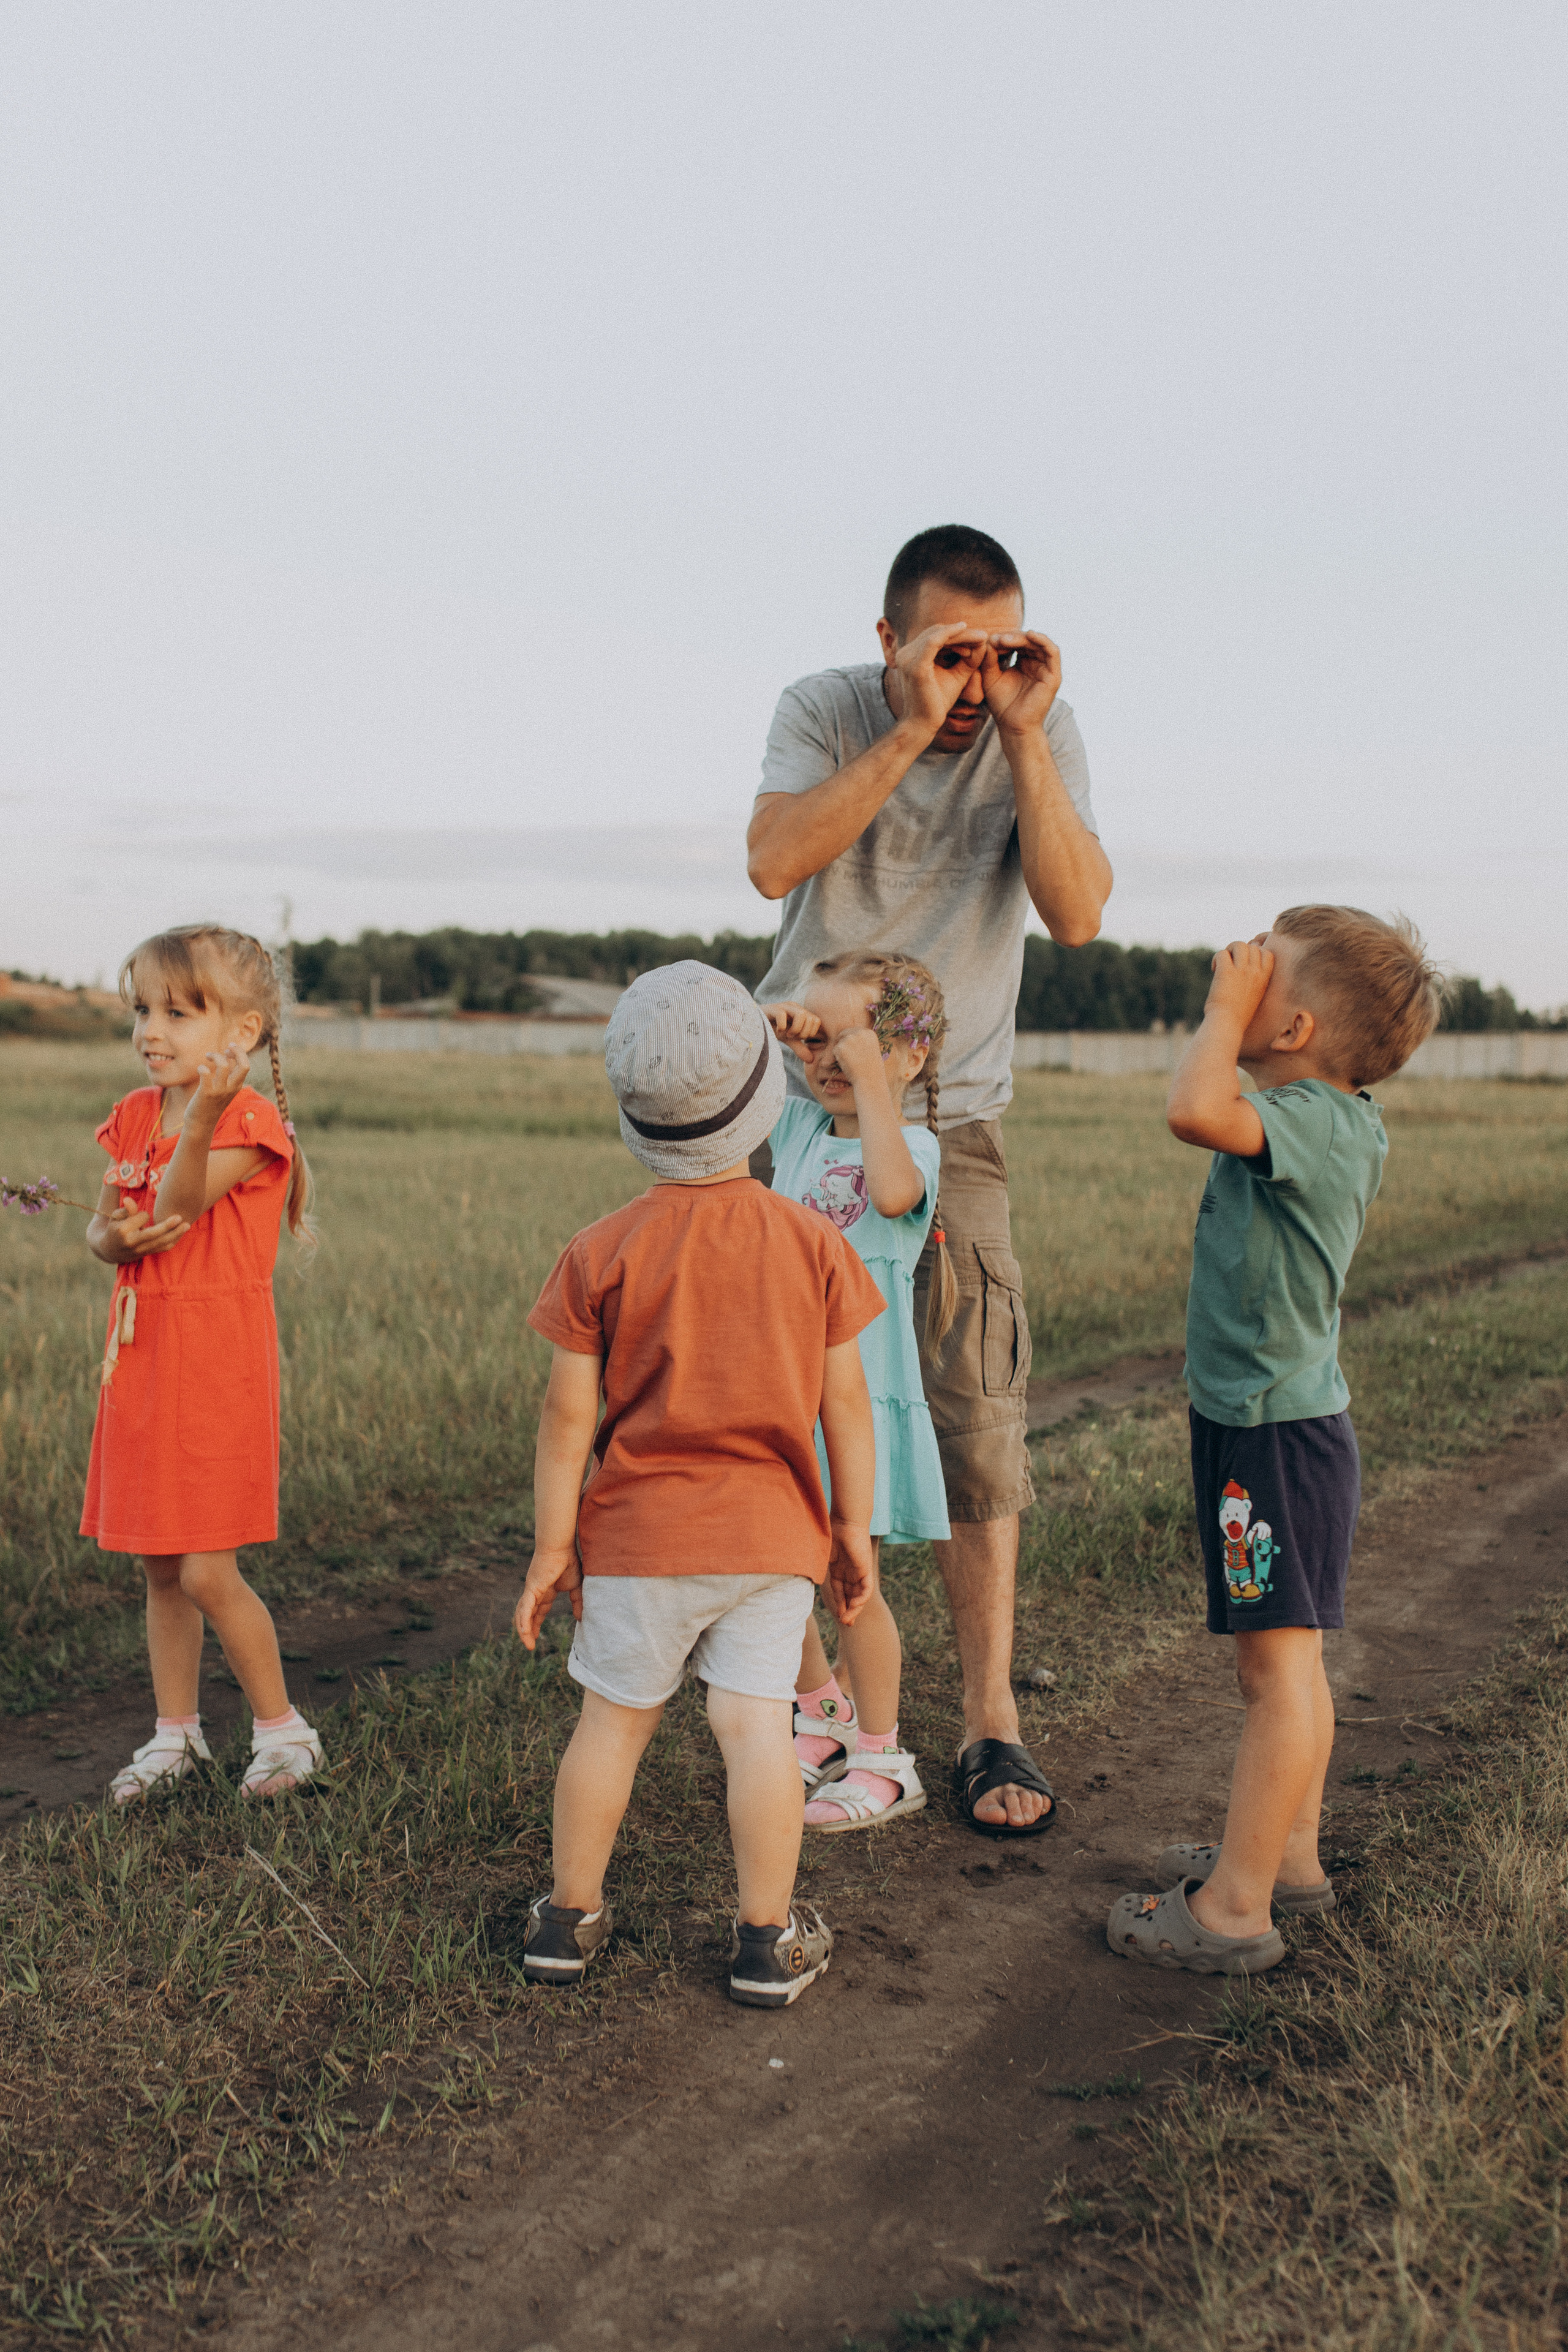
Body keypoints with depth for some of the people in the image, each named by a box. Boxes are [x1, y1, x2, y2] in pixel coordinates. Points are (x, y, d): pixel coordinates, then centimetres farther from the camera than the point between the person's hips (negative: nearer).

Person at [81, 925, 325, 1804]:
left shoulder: (249, 1121, -13)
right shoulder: (135, 1115, 9)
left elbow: (178, 1205, -26)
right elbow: (106, 1226, 8)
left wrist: (203, 1115, -41)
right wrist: (112, 1237, -16)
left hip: (221, 1361, -7)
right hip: (142, 1353, 7)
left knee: (208, 1572, -6)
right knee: (160, 1569, 13)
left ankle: (282, 1727, 13)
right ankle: (176, 1732, 28)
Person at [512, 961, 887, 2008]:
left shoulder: (602, 1253, -9)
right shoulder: (813, 1241, -6)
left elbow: (569, 1416, -6)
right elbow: (845, 1401, -1)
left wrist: (551, 1547, 3)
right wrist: (855, 1529, 9)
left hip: (638, 1535, 0)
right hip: (772, 1533, 0)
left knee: (615, 1717, 13)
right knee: (757, 1723, 5)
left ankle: (569, 1916, 27)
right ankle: (768, 1940, 13)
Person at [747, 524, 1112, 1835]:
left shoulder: (1045, 733, -5)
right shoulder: (828, 711, -6)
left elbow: (1077, 913, -19)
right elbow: (774, 863, -25)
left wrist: (1022, 737, -23)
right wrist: (912, 731, -28)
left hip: (951, 1115, 0)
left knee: (979, 1420, -7)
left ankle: (991, 1724, 3)